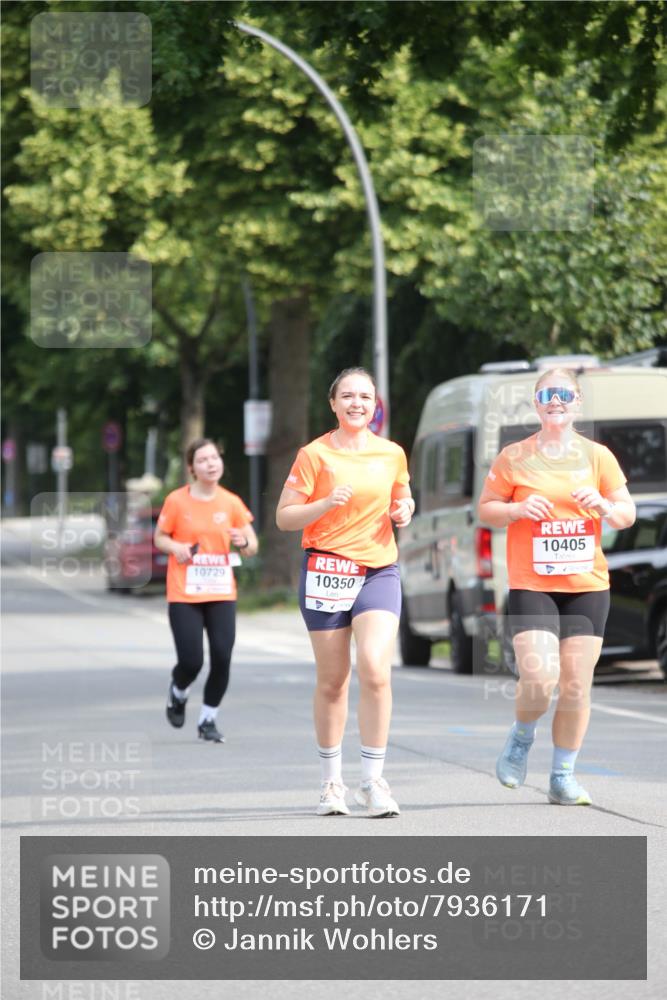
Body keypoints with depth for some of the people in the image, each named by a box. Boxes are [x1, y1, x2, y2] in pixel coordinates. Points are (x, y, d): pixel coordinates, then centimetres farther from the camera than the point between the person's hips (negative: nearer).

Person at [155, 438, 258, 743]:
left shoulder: (231, 503, 3)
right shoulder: (177, 501, -3)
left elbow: (252, 546, 10)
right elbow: (159, 537, 8)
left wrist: (243, 542, -14)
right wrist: (175, 547, -14)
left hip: (221, 594, 2)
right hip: (184, 595, -2)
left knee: (222, 658, -7)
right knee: (191, 661, -9)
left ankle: (208, 720, 13)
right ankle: (178, 694, 27)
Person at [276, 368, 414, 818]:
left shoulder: (392, 454, 8)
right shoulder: (315, 455, -1)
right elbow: (284, 517, -1)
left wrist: (404, 511, 3)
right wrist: (327, 504, -17)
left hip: (379, 571, 1)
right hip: (327, 570, -1)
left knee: (375, 670, -16)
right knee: (333, 680, 4)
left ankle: (373, 780, -10)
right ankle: (331, 781, 20)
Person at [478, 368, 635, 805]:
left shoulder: (597, 456, 7)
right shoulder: (514, 457, 3)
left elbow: (627, 515, 10)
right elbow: (485, 510, 7)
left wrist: (604, 506, -12)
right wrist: (517, 509, -12)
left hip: (588, 586, 2)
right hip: (531, 585, -2)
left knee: (577, 685, 1)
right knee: (538, 679, -16)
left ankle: (563, 776, 13)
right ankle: (522, 739, 16)